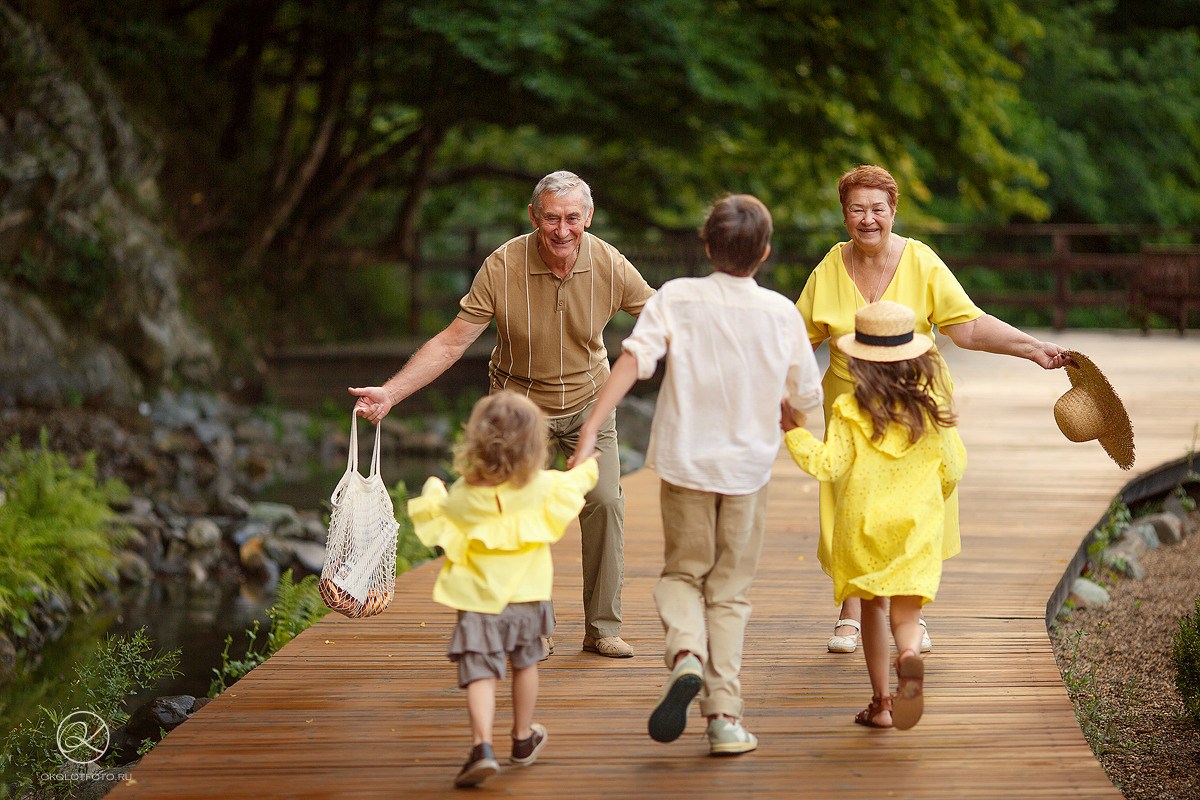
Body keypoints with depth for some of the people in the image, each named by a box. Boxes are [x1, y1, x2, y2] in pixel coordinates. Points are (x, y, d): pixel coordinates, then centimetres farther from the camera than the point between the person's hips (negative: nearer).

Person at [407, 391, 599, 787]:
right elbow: (571, 484, 11)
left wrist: (430, 494, 23)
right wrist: (587, 468, 34)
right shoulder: (542, 487, -8)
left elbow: (438, 529, 4)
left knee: (479, 674, -5)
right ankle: (523, 739, 36)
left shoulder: (460, 496, -12)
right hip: (527, 596, 2)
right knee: (524, 664, 21)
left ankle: (482, 746, -23)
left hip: (478, 602, -2)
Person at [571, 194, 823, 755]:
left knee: (682, 572, 17)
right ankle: (724, 717, 4)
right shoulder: (782, 314, -3)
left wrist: (592, 426, -23)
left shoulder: (676, 298, -7)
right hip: (748, 466, 0)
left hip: (685, 461, 0)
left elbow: (634, 358, -20)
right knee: (729, 592, 10)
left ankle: (685, 654, -14)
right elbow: (807, 396, 5)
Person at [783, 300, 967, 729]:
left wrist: (793, 430, -2)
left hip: (862, 523, 0)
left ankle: (881, 701, 17)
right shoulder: (934, 408, 1)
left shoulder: (850, 410, -8)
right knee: (906, 610, -5)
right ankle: (910, 655, -40)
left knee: (872, 606, 15)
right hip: (917, 527, 0)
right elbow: (952, 468, 8)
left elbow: (828, 465, -13)